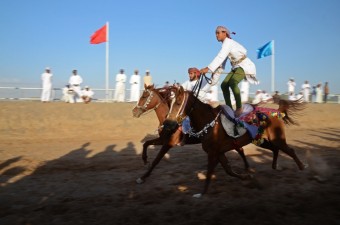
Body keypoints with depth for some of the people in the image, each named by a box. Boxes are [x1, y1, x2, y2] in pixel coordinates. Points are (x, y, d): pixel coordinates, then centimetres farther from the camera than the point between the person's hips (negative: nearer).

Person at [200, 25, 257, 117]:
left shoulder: (228, 42, -17)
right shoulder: (225, 44, 11)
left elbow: (220, 57, -30)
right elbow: (222, 62, 12)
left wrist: (208, 68, -38)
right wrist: (214, 78, 8)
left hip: (245, 65, -10)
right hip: (236, 67, 10)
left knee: (232, 83, -31)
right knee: (224, 85, -1)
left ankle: (239, 108, -21)